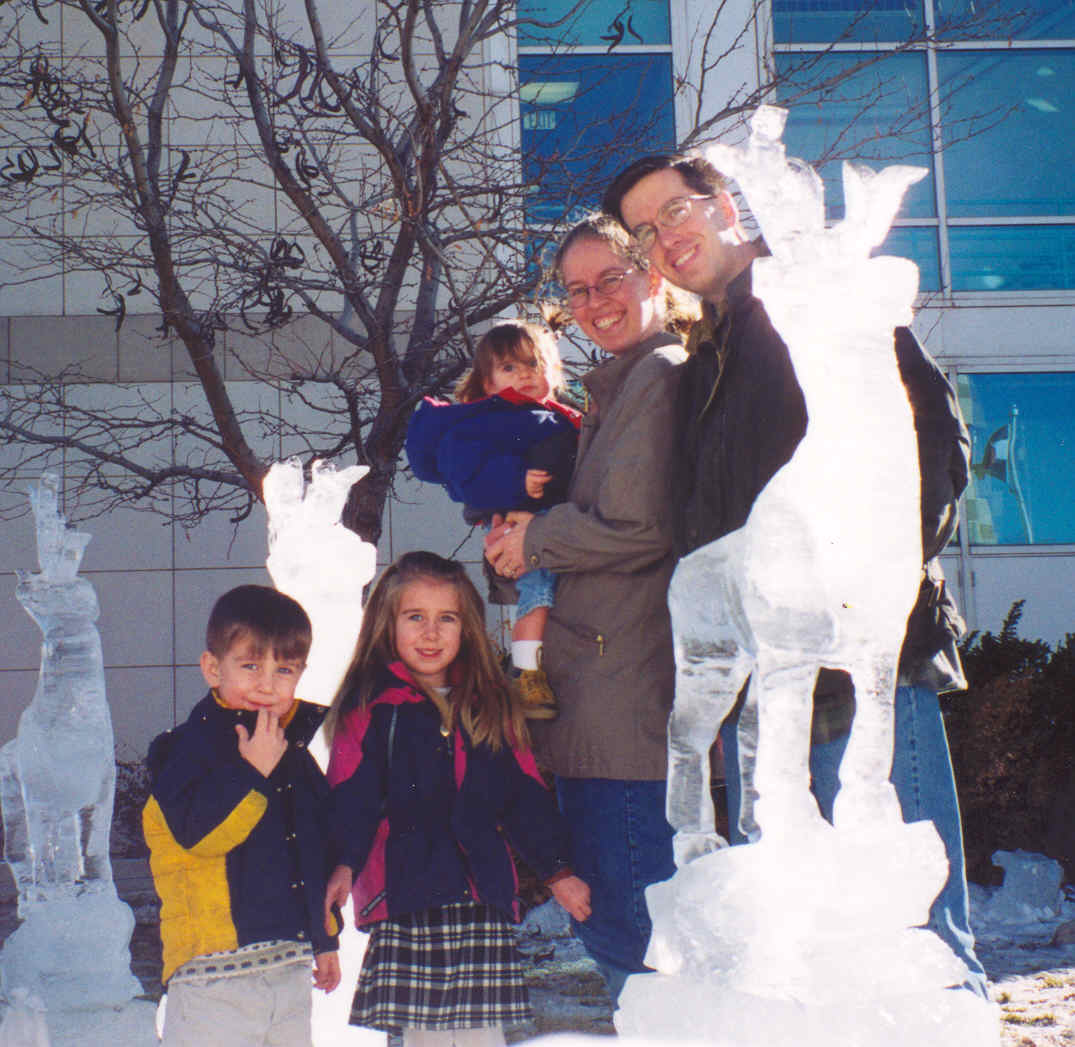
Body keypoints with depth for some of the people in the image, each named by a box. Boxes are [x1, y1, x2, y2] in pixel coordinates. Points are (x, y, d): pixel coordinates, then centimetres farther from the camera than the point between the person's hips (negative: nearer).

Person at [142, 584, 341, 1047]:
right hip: (214, 972, -6)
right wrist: (255, 773, -22)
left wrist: (325, 938, 25)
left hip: (291, 967, 6)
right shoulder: (188, 746, -6)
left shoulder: (298, 756, 13)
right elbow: (197, 832, -21)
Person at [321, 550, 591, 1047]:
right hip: (405, 899, -3)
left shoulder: (490, 707, 12)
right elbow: (351, 797, -8)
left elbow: (525, 795, 17)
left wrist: (556, 870, 14)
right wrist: (342, 864, -23)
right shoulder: (370, 709, 0)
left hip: (483, 899, 3)